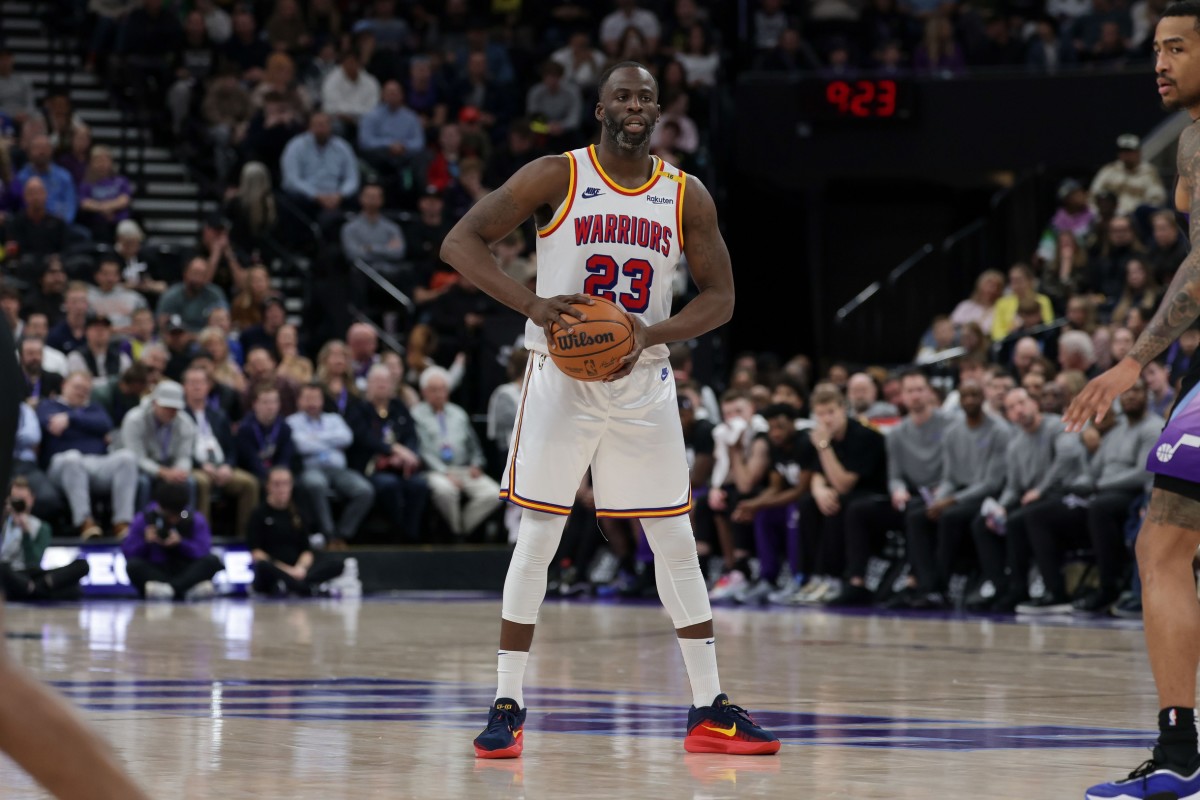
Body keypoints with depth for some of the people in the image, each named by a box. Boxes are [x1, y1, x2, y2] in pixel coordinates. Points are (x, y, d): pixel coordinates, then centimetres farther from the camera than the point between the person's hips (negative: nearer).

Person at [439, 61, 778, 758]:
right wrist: (531, 304, -23)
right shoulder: (555, 178, -7)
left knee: (676, 543, 4)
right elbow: (461, 242, -10)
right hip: (561, 379, -3)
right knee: (538, 537, -3)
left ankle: (710, 710, 10)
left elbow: (720, 297, 5)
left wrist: (652, 334, -14)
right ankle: (508, 707, 4)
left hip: (643, 382, 3)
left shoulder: (687, 196, 2)